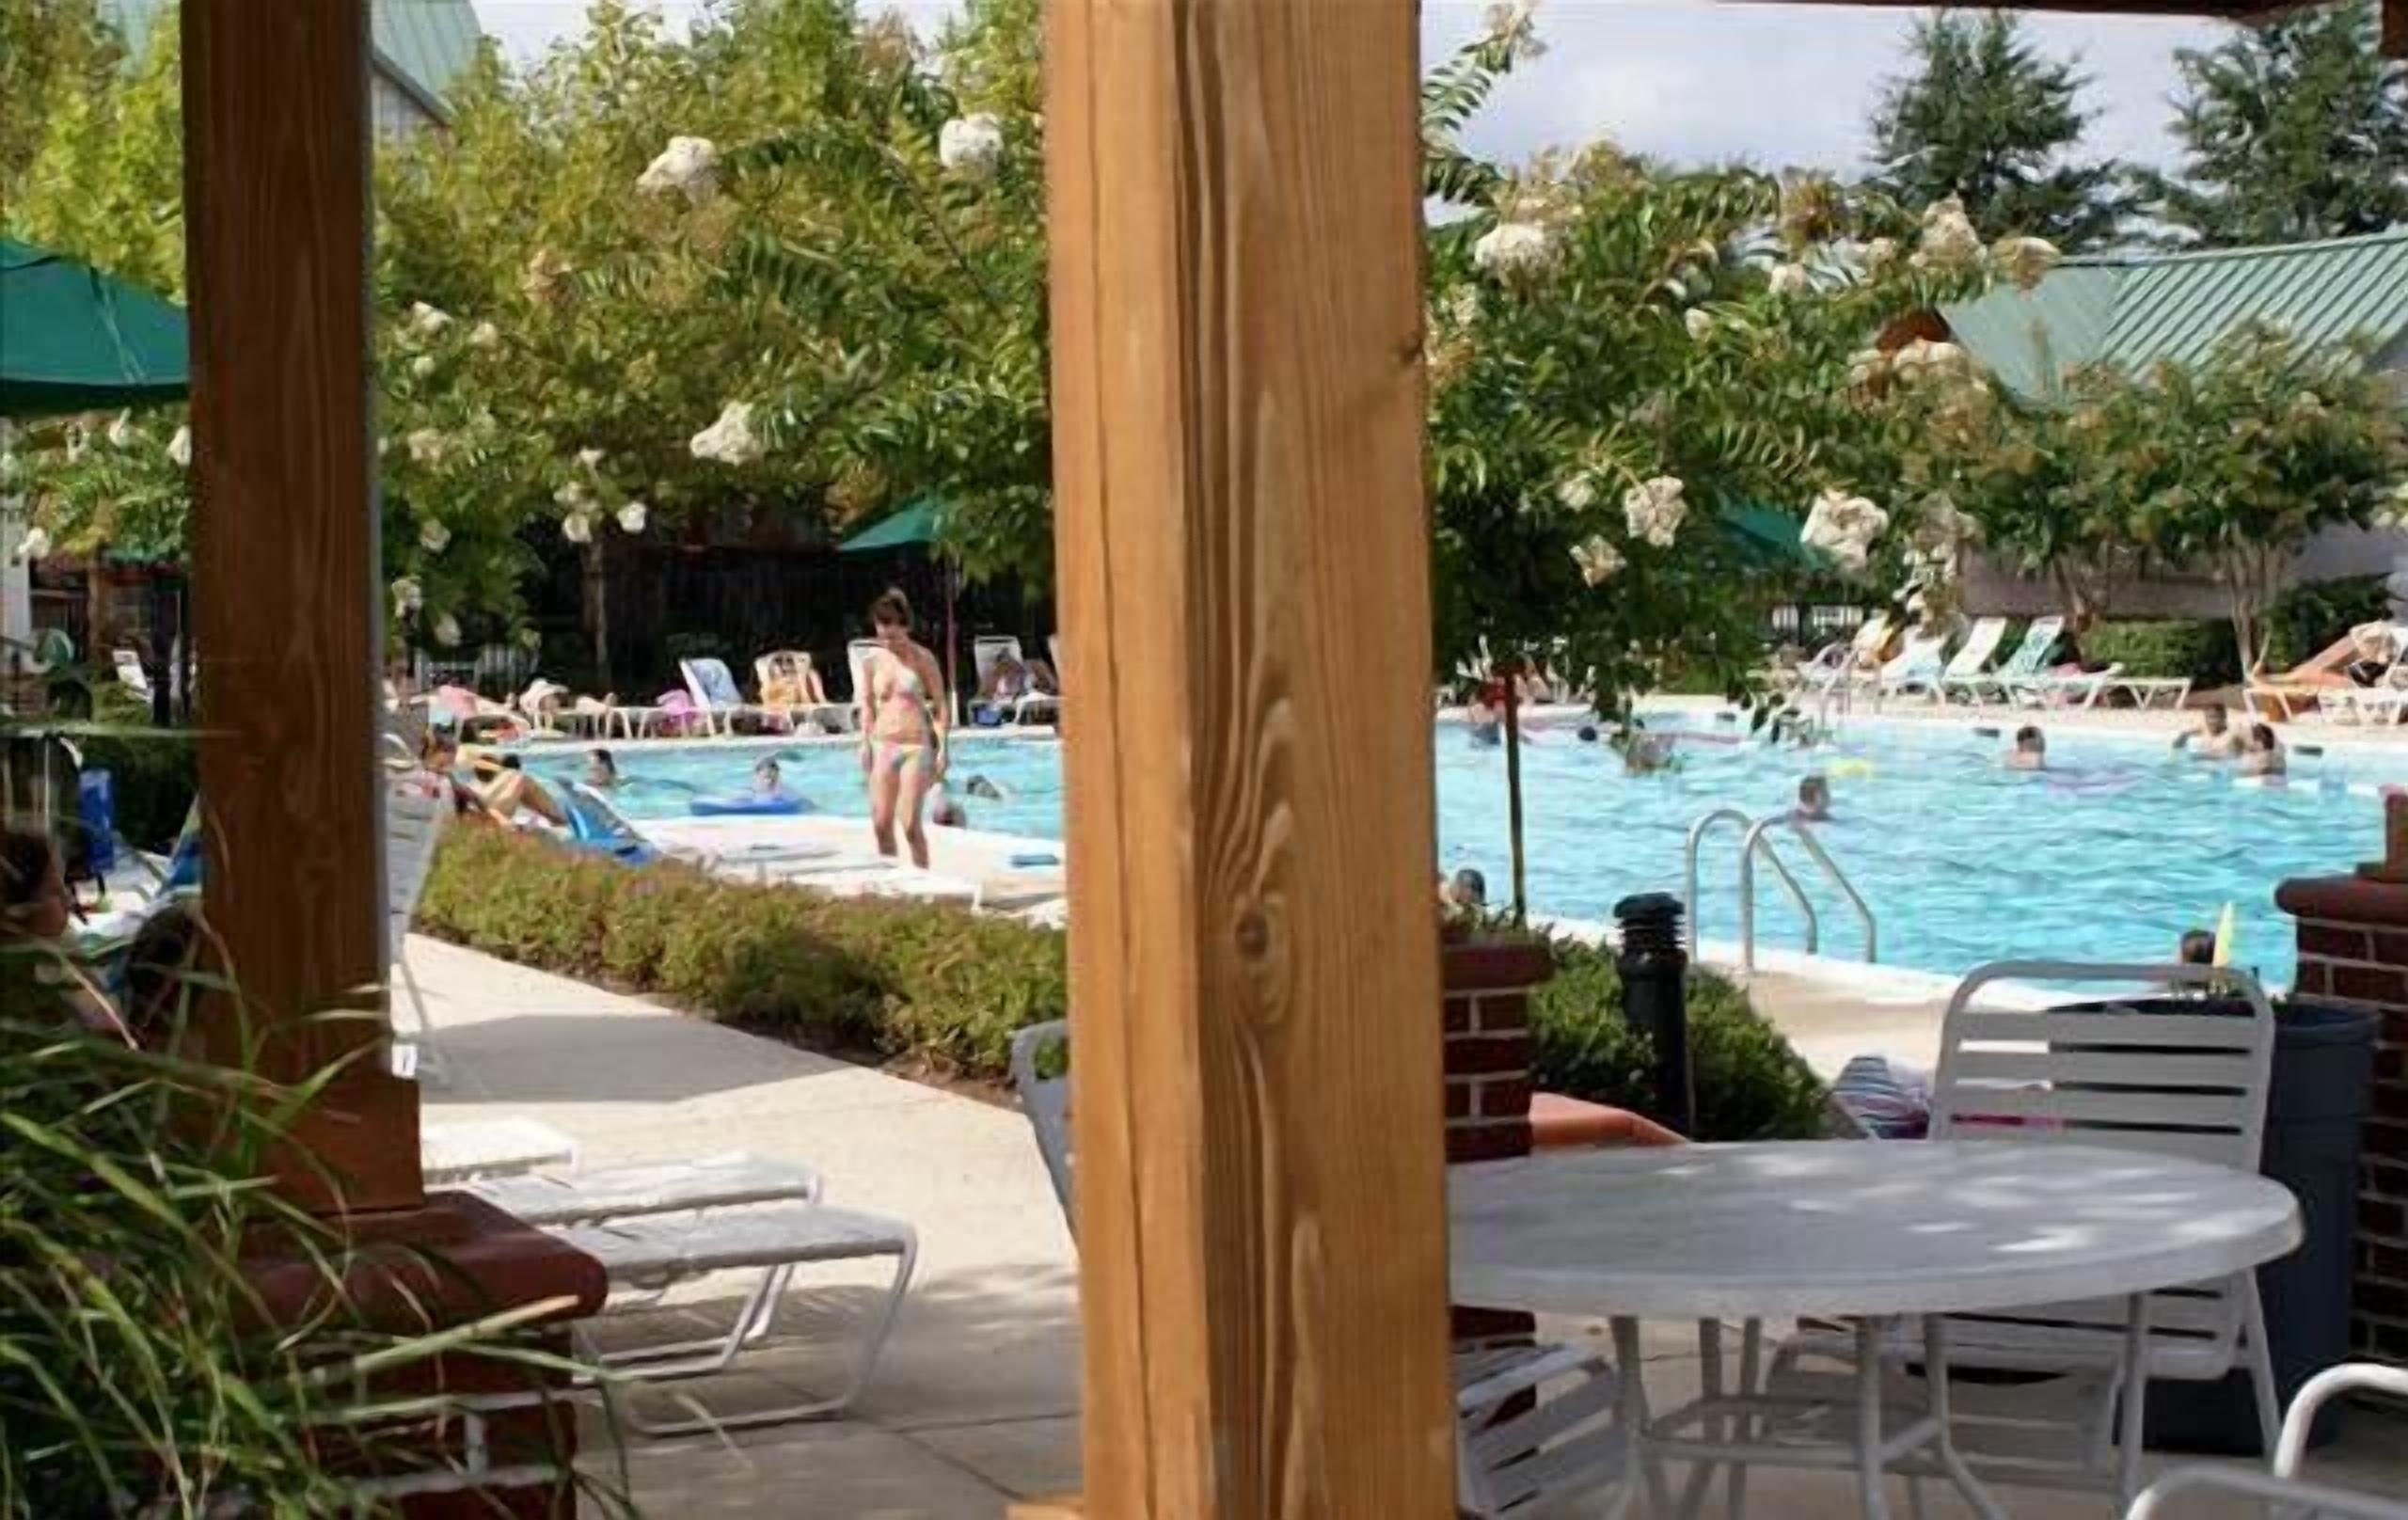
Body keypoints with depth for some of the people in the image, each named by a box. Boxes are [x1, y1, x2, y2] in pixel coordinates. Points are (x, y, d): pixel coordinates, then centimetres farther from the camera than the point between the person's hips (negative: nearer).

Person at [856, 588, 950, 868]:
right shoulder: (873, 660, 6)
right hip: (883, 746, 4)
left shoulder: (922, 658, -4)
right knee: (881, 824, 3)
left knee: (910, 824, -8)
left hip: (916, 746, -4)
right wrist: (865, 743, 6)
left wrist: (942, 748, -7)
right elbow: (867, 704, 15)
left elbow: (940, 705, -2)